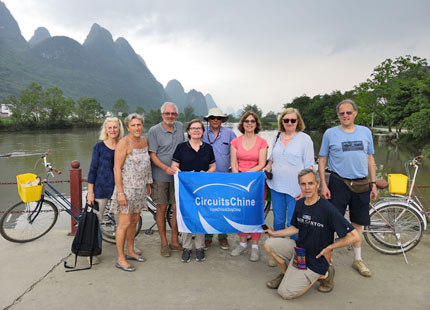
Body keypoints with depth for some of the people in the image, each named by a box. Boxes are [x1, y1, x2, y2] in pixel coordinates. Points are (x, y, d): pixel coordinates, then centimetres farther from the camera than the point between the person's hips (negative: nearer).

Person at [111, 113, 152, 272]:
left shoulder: (144, 141, 8)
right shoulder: (124, 143, -15)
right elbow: (117, 168, -17)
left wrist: (148, 184, 16)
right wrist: (120, 192, -20)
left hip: (139, 188, 7)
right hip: (126, 188, -7)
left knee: (134, 221, 17)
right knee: (125, 223, -1)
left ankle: (130, 252, 32)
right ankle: (120, 259, 12)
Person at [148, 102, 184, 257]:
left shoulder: (180, 127, 9)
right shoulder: (154, 131, -5)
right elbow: (152, 155, -8)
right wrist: (166, 168, -22)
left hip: (178, 175, 4)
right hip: (160, 176, -3)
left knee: (177, 208, 5)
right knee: (162, 208, 5)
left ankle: (174, 241, 20)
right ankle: (164, 243, 19)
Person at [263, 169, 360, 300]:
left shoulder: (328, 209, -24)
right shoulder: (299, 203, -2)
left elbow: (354, 236, -23)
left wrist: (329, 248, -17)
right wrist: (274, 233, 9)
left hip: (314, 260, -6)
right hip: (298, 249, 7)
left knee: (285, 293, -9)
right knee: (269, 244, -7)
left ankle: (322, 274, 9)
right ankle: (286, 273, 16)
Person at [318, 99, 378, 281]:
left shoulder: (365, 132, 8)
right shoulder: (330, 133, -1)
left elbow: (370, 159, 12)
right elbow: (322, 160, 0)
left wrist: (373, 184, 8)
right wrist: (323, 185, -7)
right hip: (338, 184, -3)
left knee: (357, 223, 13)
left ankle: (357, 259, 29)